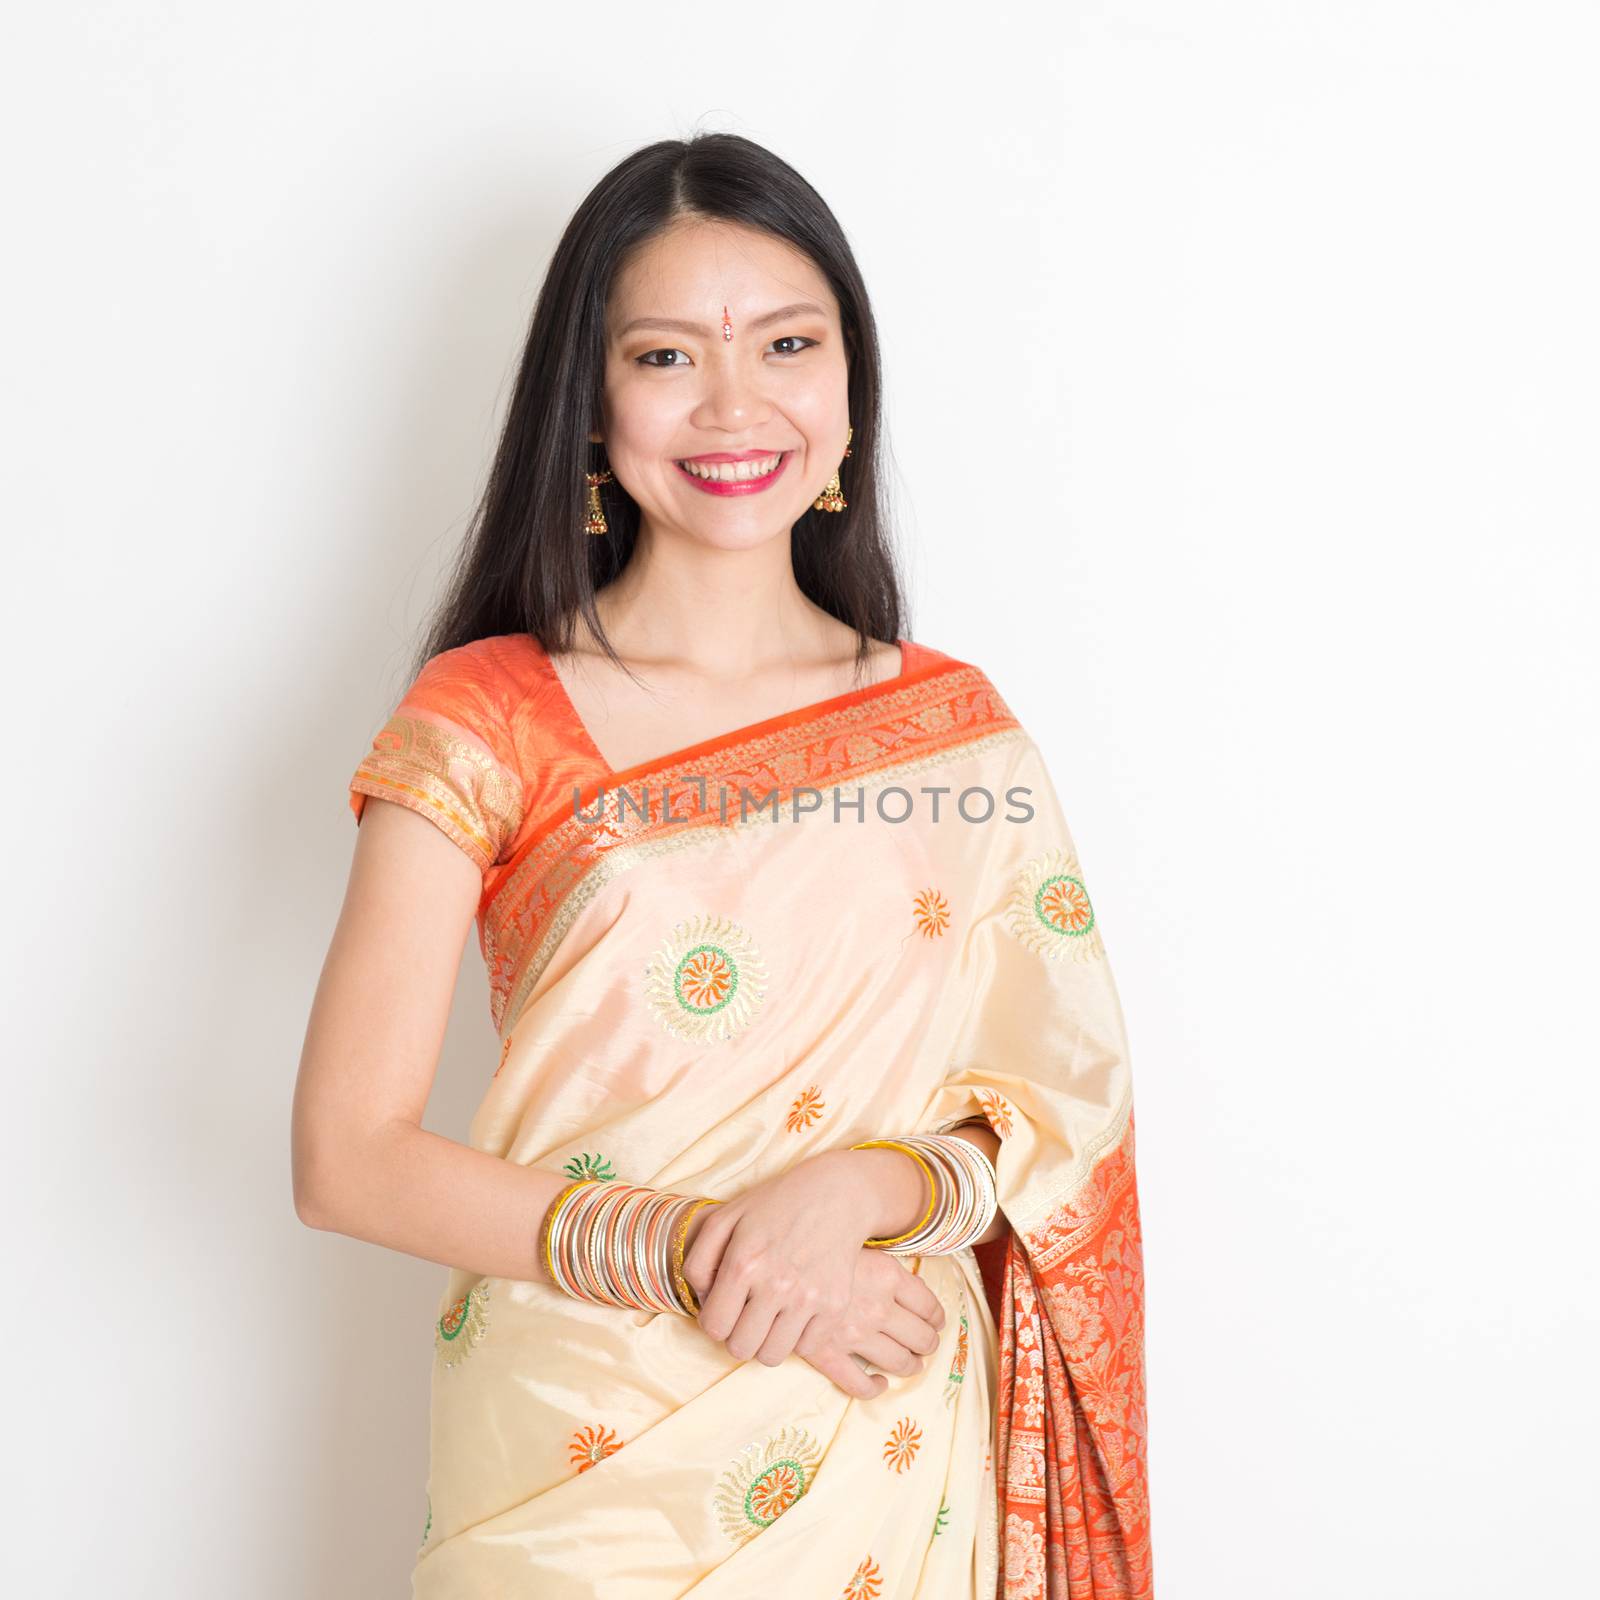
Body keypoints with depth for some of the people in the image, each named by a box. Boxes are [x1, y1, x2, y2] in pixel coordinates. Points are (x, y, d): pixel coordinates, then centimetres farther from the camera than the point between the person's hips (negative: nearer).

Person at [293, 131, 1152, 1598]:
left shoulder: (954, 726, 0)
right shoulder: (487, 720, -7)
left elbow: (1062, 1104, 1)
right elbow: (347, 1156, -9)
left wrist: (866, 1187, -18)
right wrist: (688, 1252, -19)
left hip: (886, 1454, 2)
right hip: (573, 1459, -2)